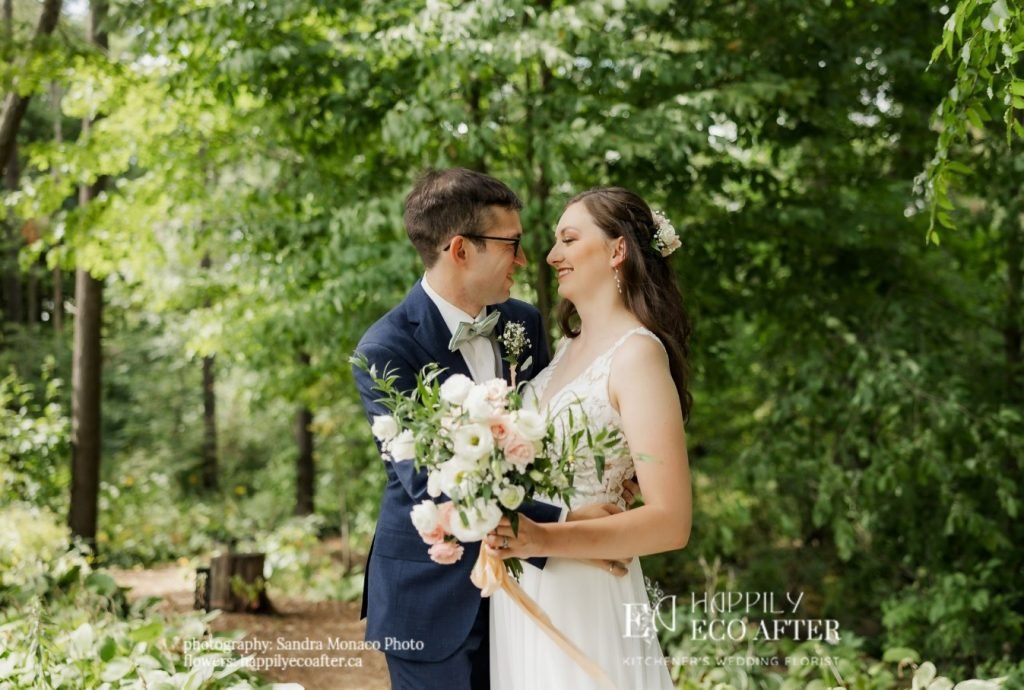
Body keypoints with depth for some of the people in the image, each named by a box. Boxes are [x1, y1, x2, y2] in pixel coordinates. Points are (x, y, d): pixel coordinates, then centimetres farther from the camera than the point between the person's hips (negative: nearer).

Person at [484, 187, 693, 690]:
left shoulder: (637, 354, -15)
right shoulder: (569, 344, 8)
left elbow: (670, 522, -21)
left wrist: (542, 540, -29)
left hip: (585, 599, -7)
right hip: (523, 592, 7)